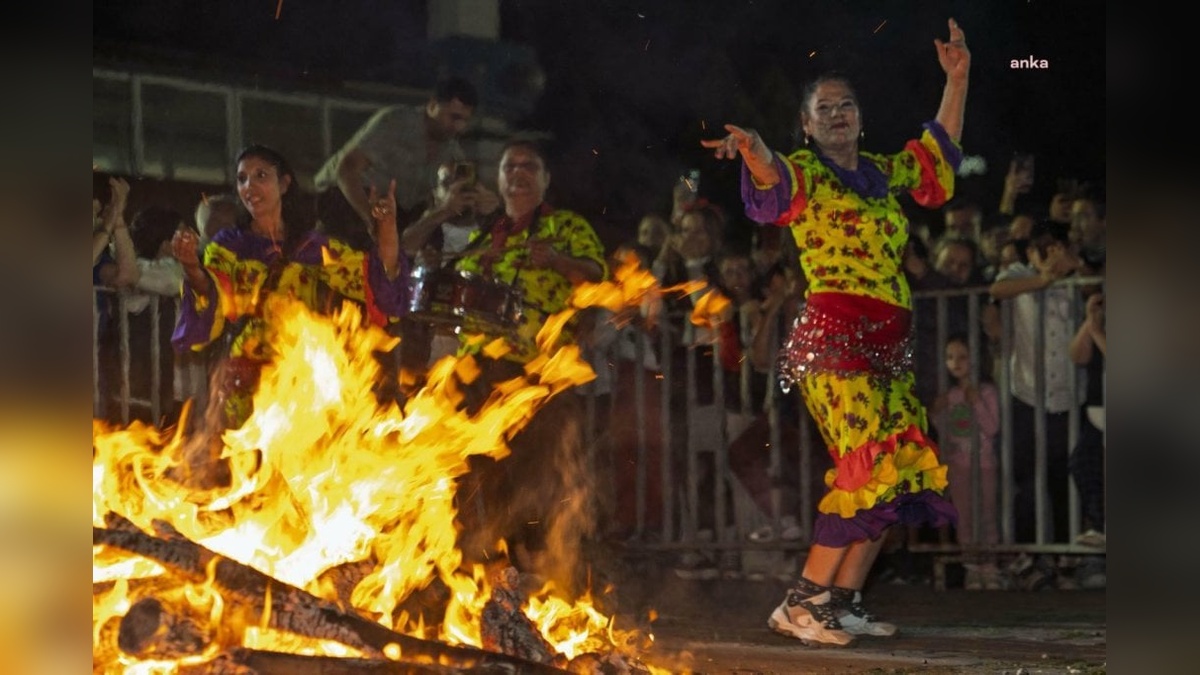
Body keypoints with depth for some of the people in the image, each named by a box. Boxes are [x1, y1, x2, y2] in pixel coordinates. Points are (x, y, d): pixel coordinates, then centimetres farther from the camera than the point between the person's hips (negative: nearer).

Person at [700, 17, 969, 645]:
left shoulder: (885, 174, 21)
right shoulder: (803, 173, 1)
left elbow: (941, 146, 37)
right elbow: (771, 176, -22)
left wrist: (956, 79, 31)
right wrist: (752, 146, -45)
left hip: (887, 345, 8)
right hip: (834, 334, -8)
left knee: (904, 472, 0)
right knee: (872, 467, -19)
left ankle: (845, 601, 5)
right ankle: (800, 603, -15)